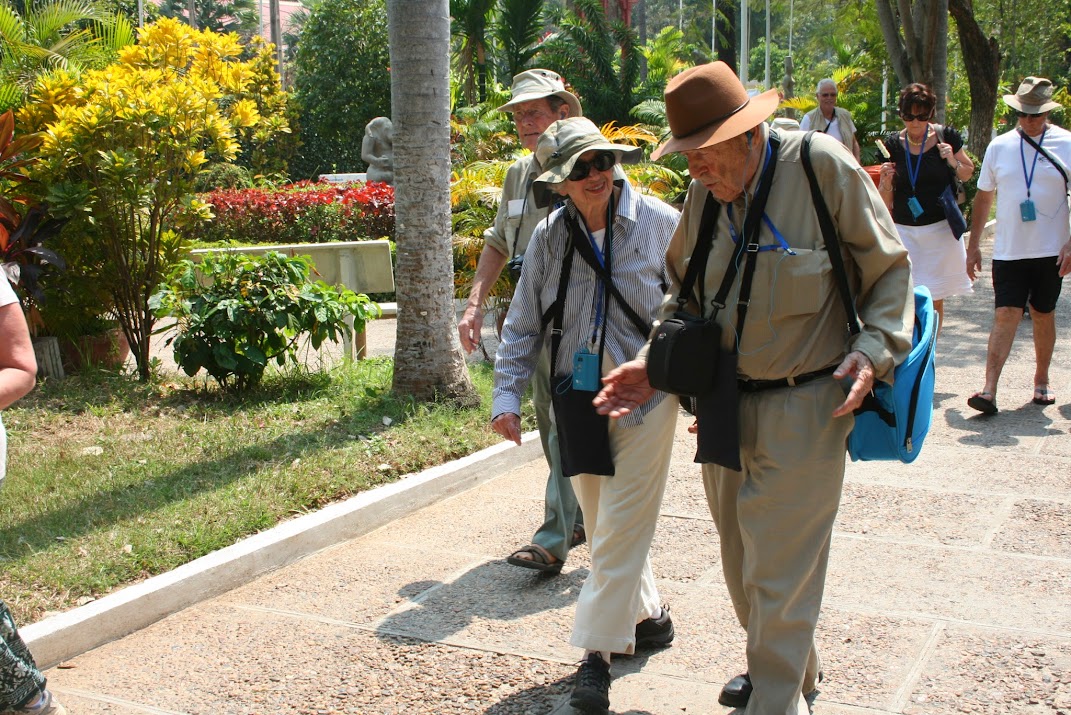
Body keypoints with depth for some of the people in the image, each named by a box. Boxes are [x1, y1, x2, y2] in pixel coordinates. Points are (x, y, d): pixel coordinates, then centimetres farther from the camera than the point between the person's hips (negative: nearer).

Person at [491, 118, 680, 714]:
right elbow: (524, 325, 7)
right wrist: (508, 394, -2)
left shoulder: (660, 223, -7)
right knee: (602, 522, 15)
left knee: (621, 527, -5)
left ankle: (598, 651, 4)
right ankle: (649, 615, 36)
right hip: (578, 397, 4)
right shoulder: (550, 238, 1)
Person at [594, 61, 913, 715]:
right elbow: (683, 295, 15)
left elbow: (890, 269, -4)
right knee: (743, 564, 18)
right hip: (725, 408, 6)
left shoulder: (824, 167, -12)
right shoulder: (703, 197, 2)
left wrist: (874, 351, -16)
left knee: (780, 573, -2)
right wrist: (653, 365, 1)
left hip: (803, 409, -6)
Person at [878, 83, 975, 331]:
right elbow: (885, 201, 6)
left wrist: (953, 162, -8)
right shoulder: (894, 143, 0)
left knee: (935, 300, 6)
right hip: (904, 230, 0)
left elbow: (968, 173, 12)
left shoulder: (946, 136, -2)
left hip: (941, 229, 0)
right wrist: (886, 182, -16)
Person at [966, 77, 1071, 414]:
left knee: (1043, 315, 11)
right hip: (1008, 250, 0)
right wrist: (973, 245, 10)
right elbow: (983, 197, 12)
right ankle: (989, 390, -13)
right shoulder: (999, 147, 5)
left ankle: (1041, 381, 27)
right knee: (1006, 315, -8)